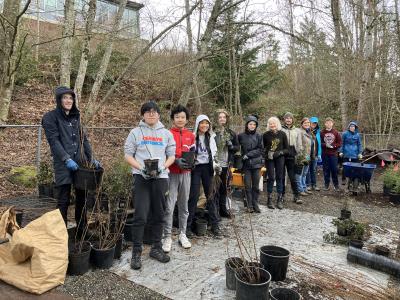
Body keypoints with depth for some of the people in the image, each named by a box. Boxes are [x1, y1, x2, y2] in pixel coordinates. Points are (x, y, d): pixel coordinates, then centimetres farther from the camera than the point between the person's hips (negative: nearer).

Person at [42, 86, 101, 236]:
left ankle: (82, 232, 21)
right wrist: (67, 159, -21)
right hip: (63, 165, -5)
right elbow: (54, 141, -11)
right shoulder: (51, 117, -1)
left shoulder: (75, 116, 17)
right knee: (63, 201, -2)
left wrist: (92, 159, 9)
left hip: (81, 162, 6)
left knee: (82, 198, 9)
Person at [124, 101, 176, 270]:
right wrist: (141, 168, -13)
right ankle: (136, 252, 7)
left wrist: (162, 168, -8)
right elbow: (128, 155, 1)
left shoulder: (166, 133, 10)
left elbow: (171, 156, 10)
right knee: (140, 215, -6)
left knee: (159, 215, 10)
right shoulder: (136, 132, 4)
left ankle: (156, 248, 24)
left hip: (161, 177, 3)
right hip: (142, 177, -2)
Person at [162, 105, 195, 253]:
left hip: (186, 173, 4)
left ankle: (182, 234, 23)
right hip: (172, 174, -4)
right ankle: (167, 237, 5)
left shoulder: (191, 136, 11)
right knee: (169, 206, -5)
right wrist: (176, 161, -18)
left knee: (184, 205, 11)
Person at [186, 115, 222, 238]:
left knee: (211, 196, 5)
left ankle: (215, 226, 12)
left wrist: (215, 165, 7)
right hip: (195, 167, -4)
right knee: (194, 196, -4)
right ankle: (188, 226, 6)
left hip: (208, 167, 4)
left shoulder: (211, 137, 9)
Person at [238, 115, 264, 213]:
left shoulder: (259, 136, 3)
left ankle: (255, 204, 16)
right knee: (248, 185, 2)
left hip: (256, 163, 1)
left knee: (256, 185, 5)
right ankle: (250, 205, 13)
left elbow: (261, 150, -1)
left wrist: (249, 154, -10)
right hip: (246, 164, 0)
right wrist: (243, 156, -7)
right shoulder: (241, 136, 2)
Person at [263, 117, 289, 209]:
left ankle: (279, 200, 14)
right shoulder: (266, 135, 1)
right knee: (271, 178, -3)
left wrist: (279, 152, -12)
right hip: (269, 159, -1)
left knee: (279, 178, 5)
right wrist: (266, 153, -10)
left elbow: (287, 149, 3)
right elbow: (262, 148, 8)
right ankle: (269, 199, 7)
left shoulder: (282, 134, 2)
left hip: (280, 159, 1)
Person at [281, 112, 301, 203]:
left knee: (293, 177, 2)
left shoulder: (296, 131, 10)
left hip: (291, 156, 1)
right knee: (281, 176, 7)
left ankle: (296, 196, 7)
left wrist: (297, 154, 4)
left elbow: (299, 144, 11)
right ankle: (282, 194, 17)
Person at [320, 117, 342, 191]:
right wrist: (325, 145, -16)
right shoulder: (322, 133, 1)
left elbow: (340, 143, 4)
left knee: (334, 170, 1)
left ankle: (336, 185, 13)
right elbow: (319, 143, 1)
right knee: (326, 170, 5)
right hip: (325, 154, 0)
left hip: (333, 154, 0)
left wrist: (333, 146, -11)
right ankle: (326, 184, 16)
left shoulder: (336, 132, 4)